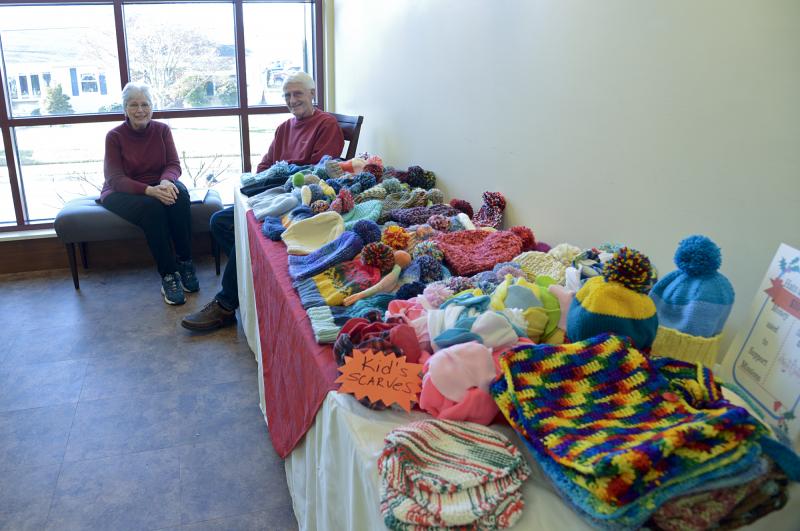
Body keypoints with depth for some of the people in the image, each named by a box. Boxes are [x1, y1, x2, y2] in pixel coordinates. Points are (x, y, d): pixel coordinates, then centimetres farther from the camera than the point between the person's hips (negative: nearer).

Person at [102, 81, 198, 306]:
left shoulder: (162, 130, 2)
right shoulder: (114, 136, -7)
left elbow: (174, 164, -4)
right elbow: (116, 179, -15)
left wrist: (166, 181, -30)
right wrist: (150, 190, -33)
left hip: (159, 186, 3)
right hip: (121, 193, -2)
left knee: (180, 194, -32)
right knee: (152, 207, -36)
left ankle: (185, 263, -26)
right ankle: (168, 275, -31)